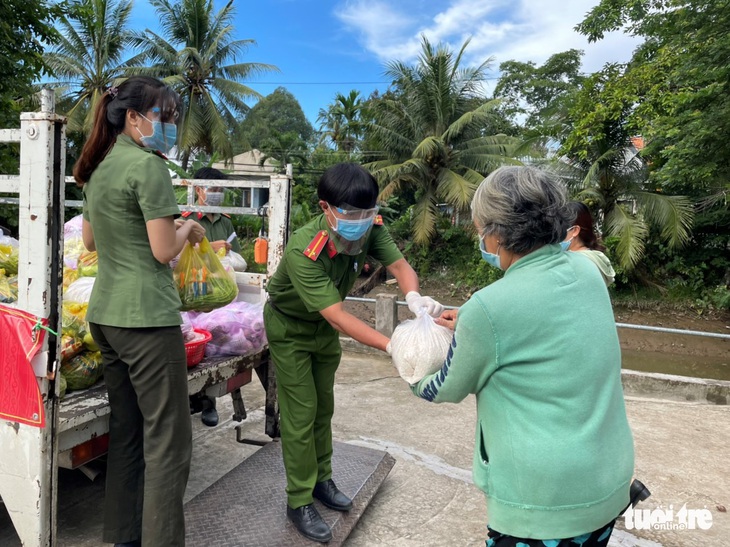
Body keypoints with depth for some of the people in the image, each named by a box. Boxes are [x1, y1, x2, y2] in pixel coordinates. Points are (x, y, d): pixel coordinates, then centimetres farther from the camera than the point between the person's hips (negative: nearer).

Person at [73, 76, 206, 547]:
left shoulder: (98, 169, 14)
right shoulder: (148, 166, -12)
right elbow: (164, 251, -14)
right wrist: (187, 229, 4)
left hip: (105, 314, 9)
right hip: (147, 316, -9)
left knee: (126, 432, 17)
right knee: (167, 442, -2)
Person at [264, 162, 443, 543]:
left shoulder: (370, 228, -23)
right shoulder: (302, 251, -40)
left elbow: (398, 264, -26)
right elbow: (337, 315, -43)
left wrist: (414, 296, -49)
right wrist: (392, 345, -52)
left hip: (325, 324, 6)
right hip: (290, 326, -6)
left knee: (324, 406, 16)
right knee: (301, 412, -3)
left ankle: (321, 480, 33)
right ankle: (299, 501, 12)